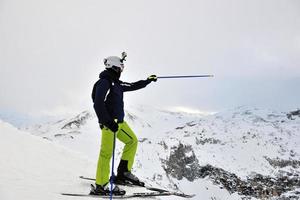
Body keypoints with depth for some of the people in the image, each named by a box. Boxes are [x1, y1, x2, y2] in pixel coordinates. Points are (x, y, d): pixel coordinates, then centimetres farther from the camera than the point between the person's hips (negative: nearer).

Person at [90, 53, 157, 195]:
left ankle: (123, 173, 18)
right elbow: (98, 105, -23)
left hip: (119, 122, 10)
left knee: (132, 141, 15)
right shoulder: (104, 82, -13)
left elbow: (132, 86, 30)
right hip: (109, 123, -10)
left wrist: (148, 81, 32)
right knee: (106, 152, -9)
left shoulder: (116, 83, 15)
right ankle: (101, 186, -4)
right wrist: (108, 122, -28)